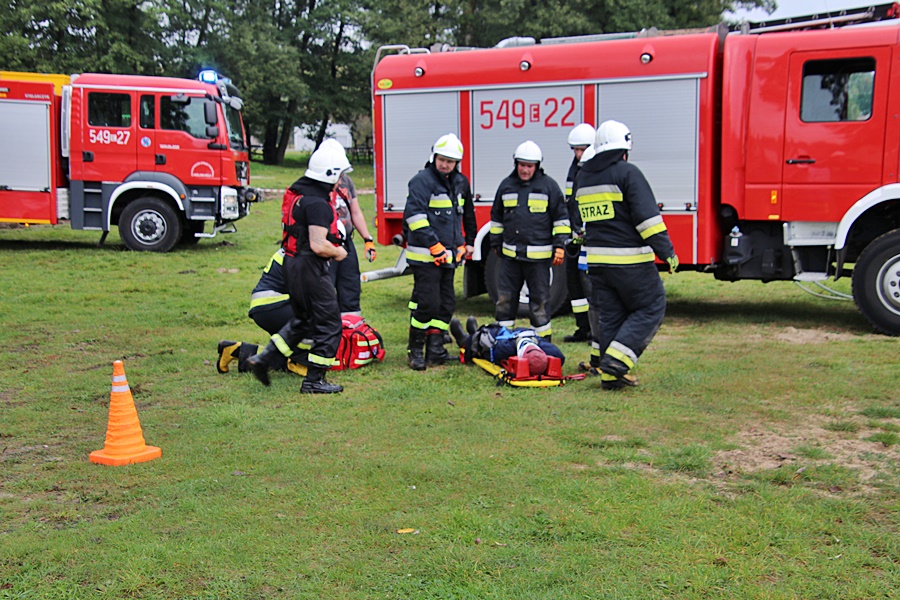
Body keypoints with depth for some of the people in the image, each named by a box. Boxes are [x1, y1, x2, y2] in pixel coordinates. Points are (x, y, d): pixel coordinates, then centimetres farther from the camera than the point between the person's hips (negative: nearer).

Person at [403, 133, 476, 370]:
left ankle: (435, 349, 16)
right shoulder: (422, 180, -9)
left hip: (449, 255, 8)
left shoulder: (461, 182, 14)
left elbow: (468, 214, 30)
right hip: (425, 256, -7)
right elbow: (414, 215, -19)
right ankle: (415, 349, 5)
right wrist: (434, 245, -22)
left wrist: (469, 241, 28)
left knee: (447, 303, 8)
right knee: (427, 302, -7)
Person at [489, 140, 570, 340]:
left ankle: (543, 340, 13)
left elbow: (561, 218, 1)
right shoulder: (506, 185, 11)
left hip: (538, 255, -3)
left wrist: (559, 246, -5)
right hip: (510, 255, 3)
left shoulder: (548, 185, 0)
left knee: (540, 300, 4)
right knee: (505, 298, 6)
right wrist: (496, 243, 20)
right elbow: (496, 217, 21)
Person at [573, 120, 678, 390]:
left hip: (596, 261, 7)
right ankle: (617, 359, -9)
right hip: (630, 261, -7)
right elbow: (648, 216, -15)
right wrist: (666, 251, -11)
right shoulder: (627, 173, -9)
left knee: (610, 316, 13)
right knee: (651, 308, 4)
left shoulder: (582, 177, 14)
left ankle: (610, 373, 13)